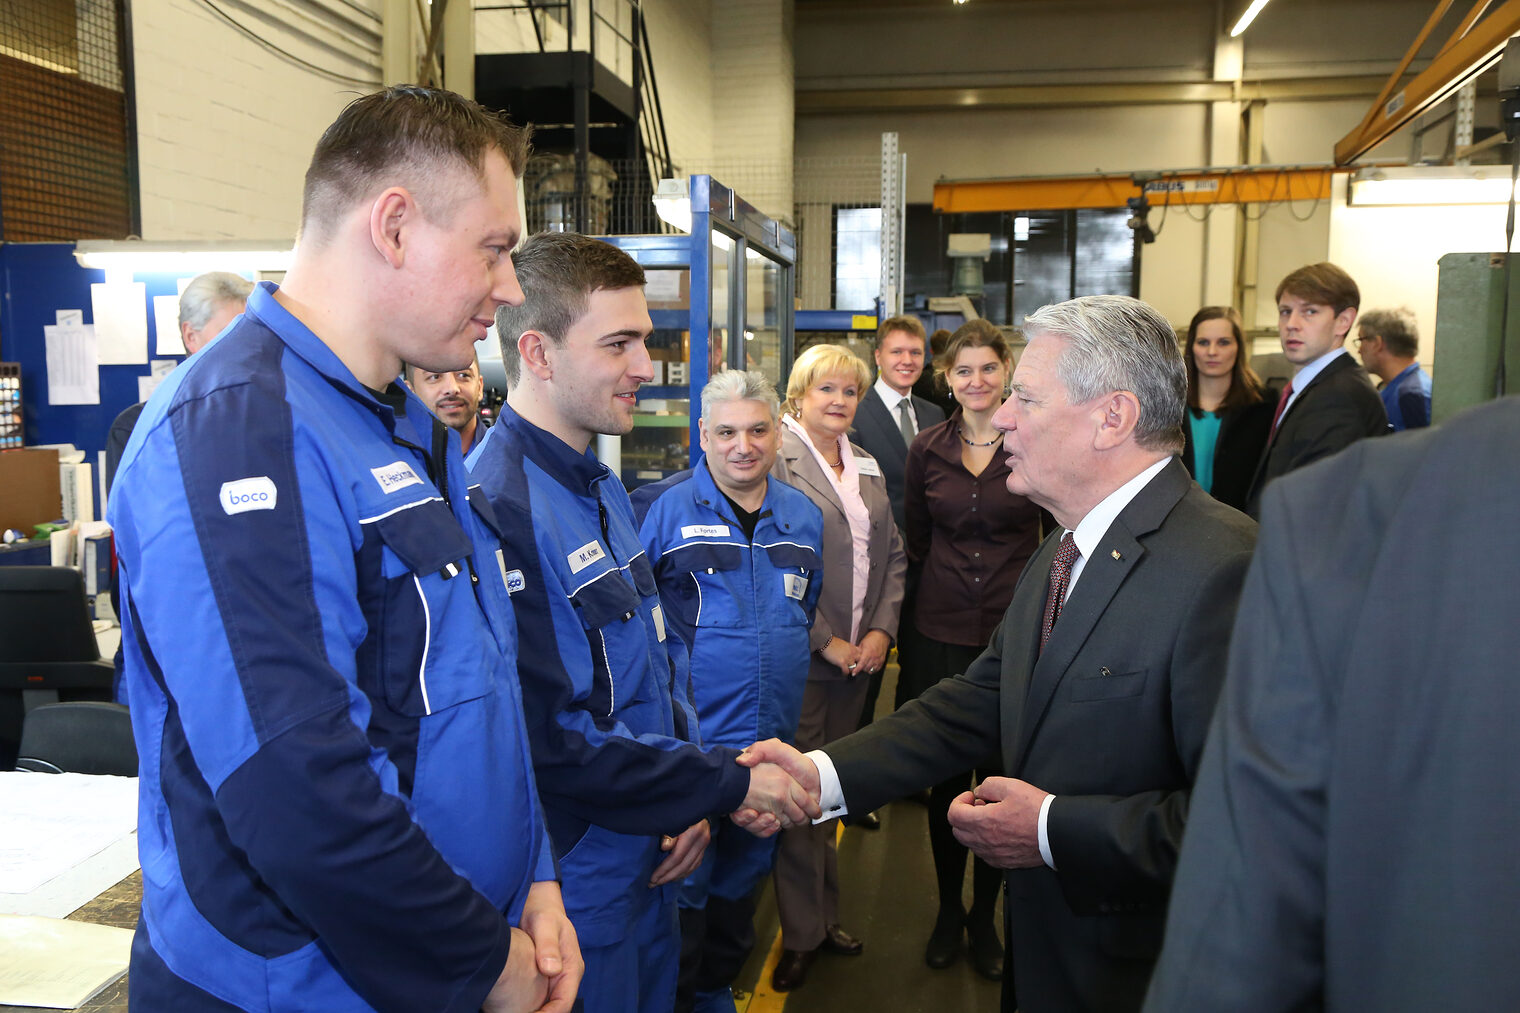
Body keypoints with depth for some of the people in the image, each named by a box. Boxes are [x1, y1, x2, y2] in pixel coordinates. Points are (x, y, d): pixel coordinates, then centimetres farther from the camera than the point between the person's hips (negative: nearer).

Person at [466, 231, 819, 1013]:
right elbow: (550, 742, -26)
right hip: (574, 888, -8)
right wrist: (727, 784, -16)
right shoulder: (497, 509, -24)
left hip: (649, 866, 9)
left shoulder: (601, 486, 7)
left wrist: (687, 802, 0)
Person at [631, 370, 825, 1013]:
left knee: (741, 885, 21)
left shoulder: (805, 517, 7)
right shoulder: (659, 509, -11)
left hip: (773, 743, 6)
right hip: (684, 747, -5)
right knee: (681, 892, 7)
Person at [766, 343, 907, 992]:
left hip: (860, 655, 6)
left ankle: (825, 915, 28)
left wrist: (882, 629, 0)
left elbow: (892, 554, 14)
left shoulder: (867, 469, 15)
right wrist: (825, 640, -14)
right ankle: (801, 933, 16)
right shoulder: (776, 458, -8)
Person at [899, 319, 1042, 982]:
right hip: (941, 632, 2)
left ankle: (984, 916, 27)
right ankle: (948, 909, 30)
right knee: (946, 777, 10)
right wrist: (907, 633, 10)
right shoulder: (928, 450, 3)